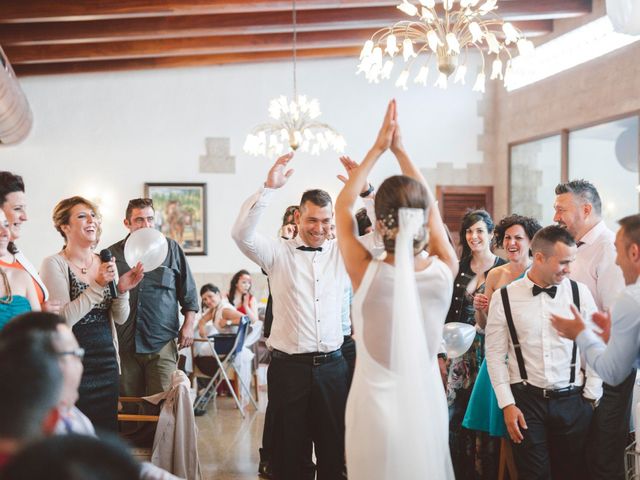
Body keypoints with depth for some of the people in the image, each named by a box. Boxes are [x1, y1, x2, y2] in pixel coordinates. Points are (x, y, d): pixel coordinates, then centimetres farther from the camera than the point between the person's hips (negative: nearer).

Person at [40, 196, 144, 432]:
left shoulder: (104, 264, 9)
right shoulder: (54, 264, -7)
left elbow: (120, 318, 9)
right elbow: (62, 319, -17)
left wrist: (122, 289, -9)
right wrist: (97, 286, -20)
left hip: (107, 362, 6)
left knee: (108, 431, 11)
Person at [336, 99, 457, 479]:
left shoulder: (367, 274, -16)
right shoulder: (445, 271, -11)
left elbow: (343, 207, -2)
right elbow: (431, 209, 5)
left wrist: (378, 148, 2)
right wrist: (401, 150, 8)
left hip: (376, 403, -2)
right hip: (426, 403, 2)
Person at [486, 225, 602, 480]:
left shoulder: (580, 293, -1)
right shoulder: (504, 298, -4)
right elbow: (495, 355, 0)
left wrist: (591, 397, 3)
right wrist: (507, 404, -3)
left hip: (572, 400, 1)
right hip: (526, 401, -1)